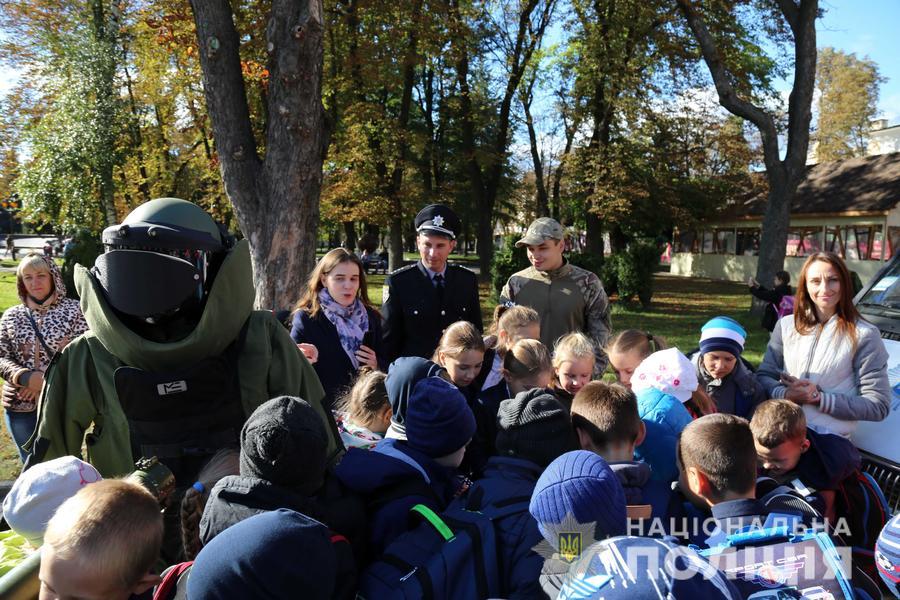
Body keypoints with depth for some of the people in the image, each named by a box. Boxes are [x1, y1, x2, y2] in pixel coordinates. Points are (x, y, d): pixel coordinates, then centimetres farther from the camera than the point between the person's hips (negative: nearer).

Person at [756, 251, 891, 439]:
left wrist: (819, 399, -10)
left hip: (829, 438, -3)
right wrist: (785, 394, -9)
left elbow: (878, 405, -2)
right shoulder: (786, 325, 11)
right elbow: (764, 375, 11)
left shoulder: (863, 335, -1)